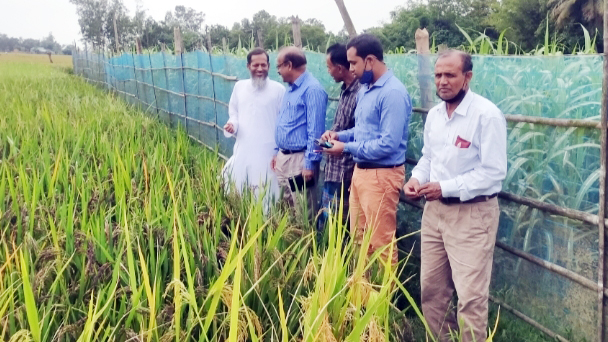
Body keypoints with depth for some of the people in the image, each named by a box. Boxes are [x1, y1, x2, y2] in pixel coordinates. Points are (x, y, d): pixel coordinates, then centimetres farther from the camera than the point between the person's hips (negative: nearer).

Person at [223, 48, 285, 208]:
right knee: (237, 191, 10)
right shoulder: (239, 86, 10)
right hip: (242, 151, 4)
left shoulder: (278, 89, -3)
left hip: (267, 152, -4)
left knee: (264, 196, -1)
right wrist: (232, 124, -5)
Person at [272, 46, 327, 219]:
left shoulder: (312, 89, -16)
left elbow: (315, 130, -19)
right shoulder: (291, 88, 14)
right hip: (283, 157, 10)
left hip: (299, 159, -9)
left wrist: (310, 163, -21)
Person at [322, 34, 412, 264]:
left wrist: (346, 148, -17)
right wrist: (340, 135, 3)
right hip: (360, 171, 10)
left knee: (381, 243, 2)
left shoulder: (393, 93, -19)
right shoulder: (365, 89, 11)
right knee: (359, 239, 18)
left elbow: (388, 144, -24)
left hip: (381, 175, -10)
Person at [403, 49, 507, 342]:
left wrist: (445, 188, -21)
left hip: (472, 213, -7)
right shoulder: (434, 114, 9)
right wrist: (417, 178, -2)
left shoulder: (487, 115, -14)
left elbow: (494, 172, -18)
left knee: (470, 294, -2)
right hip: (434, 209, 7)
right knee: (431, 288, 14)